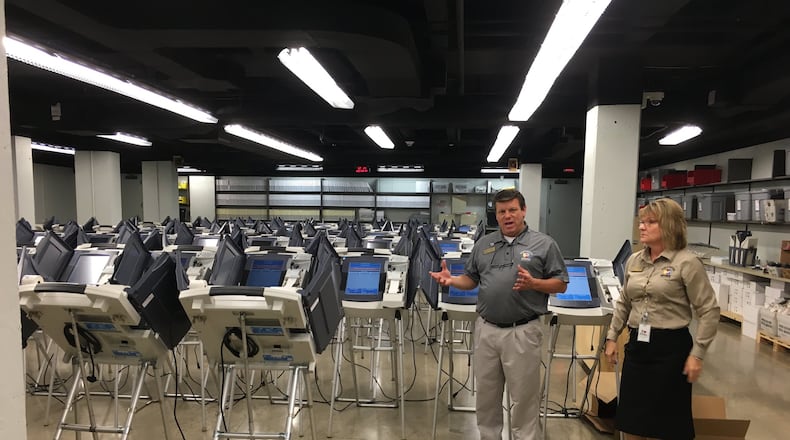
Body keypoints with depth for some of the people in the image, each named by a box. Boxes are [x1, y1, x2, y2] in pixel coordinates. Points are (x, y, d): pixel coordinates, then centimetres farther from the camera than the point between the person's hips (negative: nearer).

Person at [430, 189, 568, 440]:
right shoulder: (484, 244, 10)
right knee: (486, 394, 16)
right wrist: (451, 280, -6)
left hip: (523, 332, -4)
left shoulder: (544, 244, -1)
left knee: (523, 397, 7)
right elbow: (471, 280, 13)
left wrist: (533, 283, -18)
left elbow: (560, 284, -1)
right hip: (486, 329, 4)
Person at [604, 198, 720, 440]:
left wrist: (697, 354, -13)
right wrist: (612, 337, 13)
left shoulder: (687, 262, -11)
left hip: (671, 346, -5)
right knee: (631, 419, 14)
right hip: (637, 344, 6)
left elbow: (709, 311, -10)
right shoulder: (634, 261, 6)